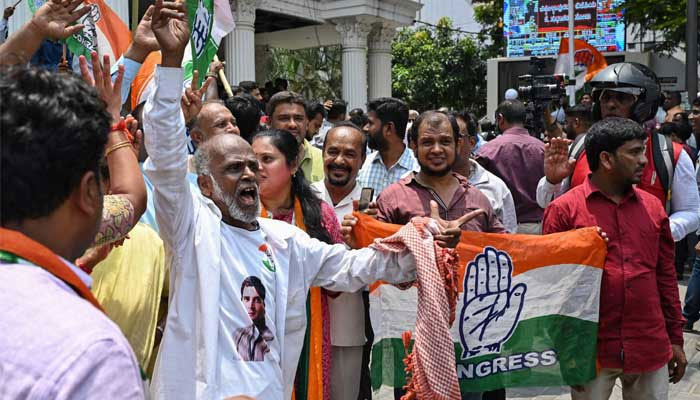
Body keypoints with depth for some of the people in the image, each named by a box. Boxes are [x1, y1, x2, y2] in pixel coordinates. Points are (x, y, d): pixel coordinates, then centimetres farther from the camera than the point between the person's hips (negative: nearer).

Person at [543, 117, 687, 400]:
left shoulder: (653, 207, 7)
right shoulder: (564, 209, -7)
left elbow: (666, 276, 12)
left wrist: (676, 339, 14)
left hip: (651, 348, 4)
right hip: (589, 349, -3)